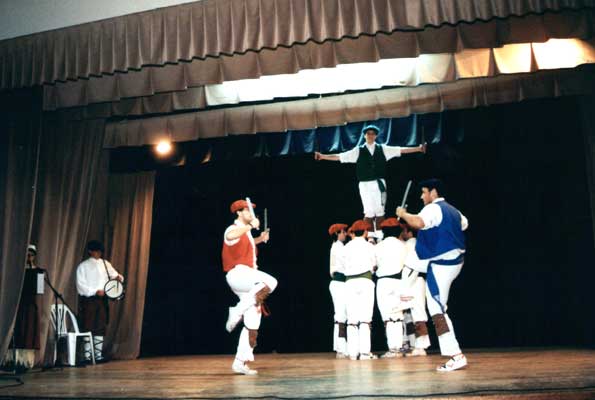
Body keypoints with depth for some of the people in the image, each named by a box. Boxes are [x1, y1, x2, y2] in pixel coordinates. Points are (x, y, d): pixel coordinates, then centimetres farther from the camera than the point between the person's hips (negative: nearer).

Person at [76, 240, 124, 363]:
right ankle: (87, 355, 2)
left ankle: (98, 355, 11)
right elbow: (81, 285, -7)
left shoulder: (105, 264, 12)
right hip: (88, 300, -4)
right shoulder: (83, 266, 0)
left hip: (102, 299, 4)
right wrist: (95, 291, -17)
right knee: (88, 328, -3)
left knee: (101, 328, 5)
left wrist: (118, 277, -8)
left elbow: (115, 274, 16)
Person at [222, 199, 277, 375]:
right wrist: (250, 225, -30)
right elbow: (230, 236, -34)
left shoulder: (247, 232, 21)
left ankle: (240, 362, 7)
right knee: (270, 282, -34)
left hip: (249, 279, 9)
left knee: (252, 324, 4)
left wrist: (260, 239, 31)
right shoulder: (233, 229, -7)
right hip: (237, 273, -9)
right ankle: (237, 312, -22)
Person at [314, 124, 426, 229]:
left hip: (379, 184, 1)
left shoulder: (382, 149, 9)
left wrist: (419, 148, -3)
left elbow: (401, 150, 5)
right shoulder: (359, 150, 6)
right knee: (369, 212, -2)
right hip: (365, 185, -1)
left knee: (380, 211, 4)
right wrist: (323, 156, -6)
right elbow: (339, 156, 2)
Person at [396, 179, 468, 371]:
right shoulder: (453, 211, 15)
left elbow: (418, 223, -35)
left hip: (441, 265, -10)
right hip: (454, 260, 10)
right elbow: (464, 224, 37)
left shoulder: (433, 209, -14)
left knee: (437, 311, -9)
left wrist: (403, 214, -16)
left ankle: (456, 356, -12)